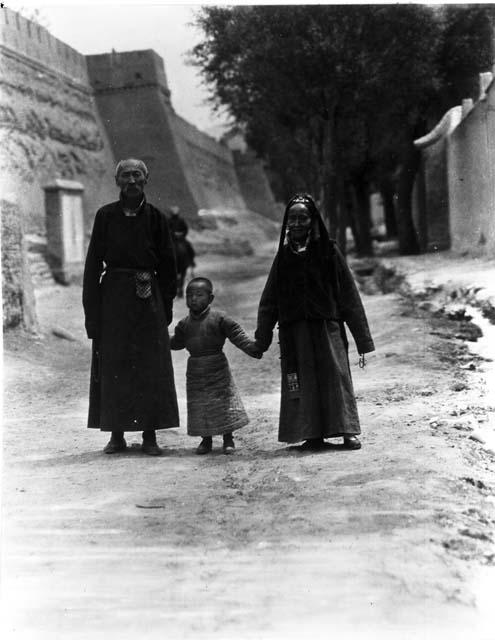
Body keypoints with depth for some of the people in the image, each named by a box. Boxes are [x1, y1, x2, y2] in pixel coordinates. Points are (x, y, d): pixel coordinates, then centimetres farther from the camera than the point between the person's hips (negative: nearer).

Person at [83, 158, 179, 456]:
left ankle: (150, 435, 7)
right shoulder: (106, 216, 2)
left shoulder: (156, 217, 3)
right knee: (113, 365, 2)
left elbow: (168, 265, 7)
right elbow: (93, 263, 2)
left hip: (148, 298, 0)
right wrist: (92, 309, -4)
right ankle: (117, 434, 10)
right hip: (113, 296, 0)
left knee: (151, 366, 0)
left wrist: (166, 305, 2)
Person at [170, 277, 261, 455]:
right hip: (195, 373, 4)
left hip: (217, 370, -4)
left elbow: (237, 335, -11)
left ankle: (228, 439, 14)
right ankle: (206, 439, 20)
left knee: (225, 404, 0)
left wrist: (252, 348, -22)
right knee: (198, 407, 5)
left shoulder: (219, 318, -8)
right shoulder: (185, 324, 6)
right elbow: (176, 342, 21)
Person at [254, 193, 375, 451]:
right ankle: (312, 435, 6)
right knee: (303, 380, 1)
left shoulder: (329, 251, 1)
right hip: (294, 331, 2)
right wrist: (261, 339, 3)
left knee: (336, 376, -6)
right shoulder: (284, 255, 8)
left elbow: (349, 296, 0)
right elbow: (269, 300, 9)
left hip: (327, 327, -2)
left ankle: (347, 432, -3)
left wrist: (362, 339, -3)